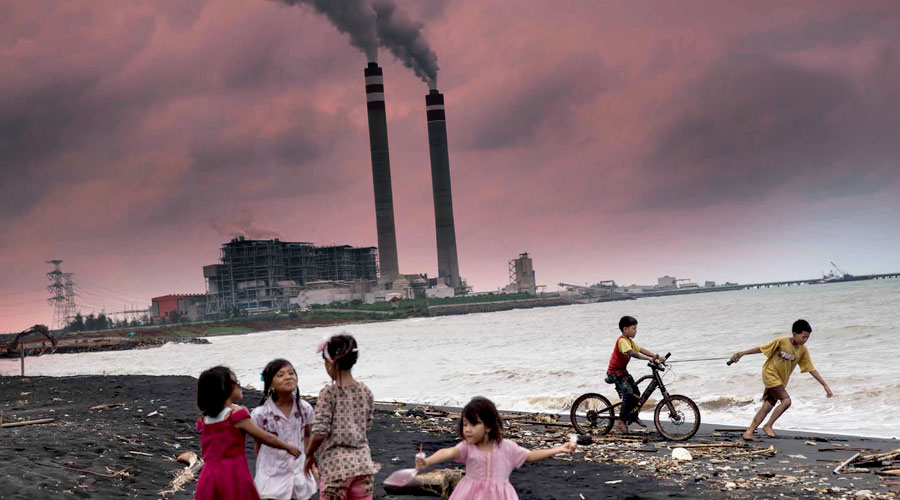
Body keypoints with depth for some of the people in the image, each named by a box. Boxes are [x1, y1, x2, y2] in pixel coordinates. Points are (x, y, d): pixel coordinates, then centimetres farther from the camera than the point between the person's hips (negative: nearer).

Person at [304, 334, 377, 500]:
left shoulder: (329, 393, -12)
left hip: (335, 465, -5)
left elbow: (320, 432, -14)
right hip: (362, 463, 5)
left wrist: (309, 455, 2)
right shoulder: (366, 392, 3)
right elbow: (367, 427, 9)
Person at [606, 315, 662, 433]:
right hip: (615, 372, -10)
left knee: (636, 393, 11)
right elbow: (632, 353, -34)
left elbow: (641, 350, 8)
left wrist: (656, 357, -4)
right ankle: (621, 421, -15)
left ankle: (633, 417, 29)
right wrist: (650, 359, -40)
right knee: (628, 394, -21)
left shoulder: (630, 341, 10)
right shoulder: (622, 341, -22)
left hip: (623, 371, 10)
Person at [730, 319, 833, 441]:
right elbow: (760, 349, -11)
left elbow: (811, 369, 3)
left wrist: (825, 385, -1)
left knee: (767, 406, 4)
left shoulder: (803, 350, -2)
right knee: (786, 400, -19)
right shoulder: (781, 341, -17)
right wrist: (741, 354, -11)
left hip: (781, 380, 6)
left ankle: (749, 432, 9)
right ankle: (768, 425, -6)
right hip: (770, 373, -6)